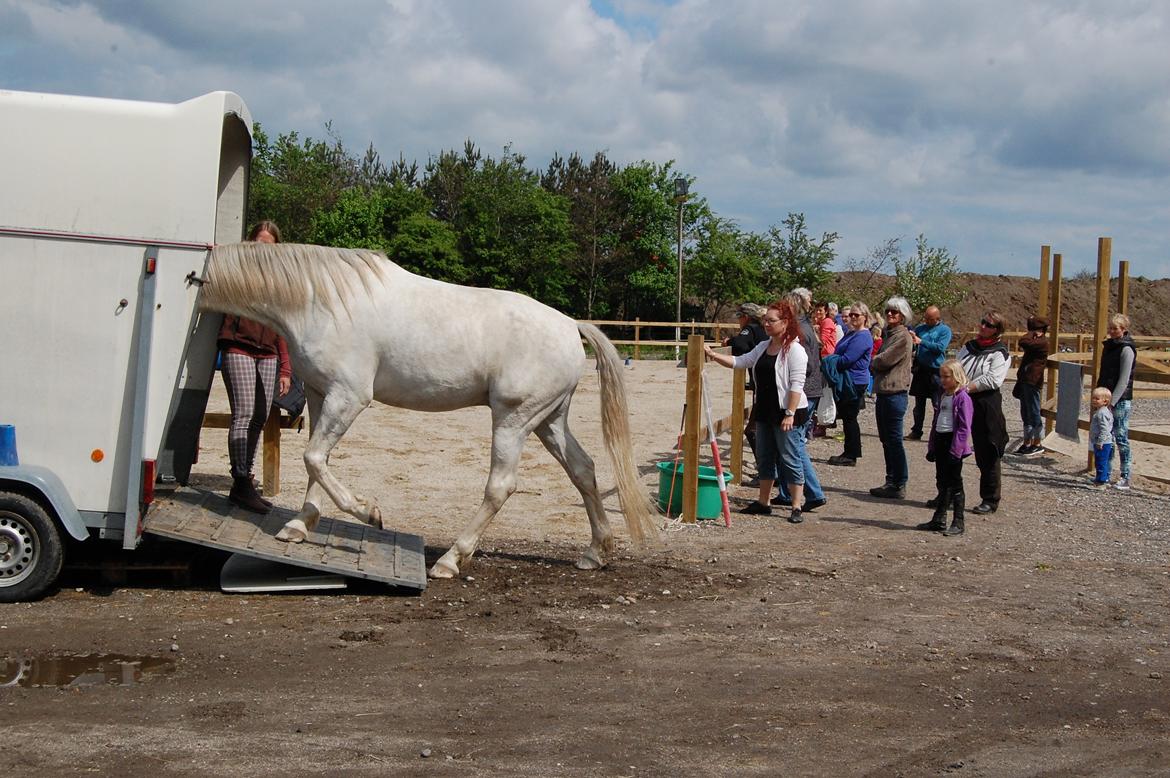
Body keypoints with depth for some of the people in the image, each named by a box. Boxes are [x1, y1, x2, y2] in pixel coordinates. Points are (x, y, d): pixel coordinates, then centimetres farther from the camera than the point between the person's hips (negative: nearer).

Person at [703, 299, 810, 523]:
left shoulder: (794, 349, -14)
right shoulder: (763, 347, 11)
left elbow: (796, 385, -18)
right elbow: (739, 361, 9)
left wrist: (790, 414, -23)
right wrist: (713, 355, -3)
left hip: (788, 413, -9)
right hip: (766, 412, 9)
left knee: (790, 460, -3)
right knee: (764, 458, 15)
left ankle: (796, 508, 3)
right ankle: (763, 503, 25)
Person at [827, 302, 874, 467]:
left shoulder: (863, 337, -16)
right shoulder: (851, 333, 17)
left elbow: (847, 359, -23)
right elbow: (839, 354, 22)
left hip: (855, 383, -10)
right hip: (846, 381, 10)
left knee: (849, 418, -4)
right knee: (847, 418, 14)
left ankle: (851, 456, 3)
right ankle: (849, 453, 22)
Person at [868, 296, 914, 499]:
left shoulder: (903, 336, -12)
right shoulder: (889, 333, 18)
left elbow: (884, 360, -16)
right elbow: (877, 363, 21)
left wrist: (873, 362, 3)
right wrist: (876, 364, 1)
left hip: (895, 393, -10)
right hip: (883, 391, 10)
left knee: (894, 440, -5)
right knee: (886, 439, 14)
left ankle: (899, 486, 0)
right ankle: (891, 482, 22)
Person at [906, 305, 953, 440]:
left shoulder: (945, 330, -3)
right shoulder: (920, 328, 10)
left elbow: (940, 347, -18)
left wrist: (921, 341, -19)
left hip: (936, 371, -5)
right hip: (920, 370, 5)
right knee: (919, 404, 12)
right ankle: (916, 431, 20)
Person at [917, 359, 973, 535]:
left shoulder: (962, 398, -13)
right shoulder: (941, 395, 13)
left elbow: (964, 427, -16)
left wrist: (956, 450, -20)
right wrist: (931, 446, 14)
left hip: (954, 443, -8)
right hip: (940, 441, 8)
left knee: (955, 484, -1)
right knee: (942, 483, 15)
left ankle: (958, 523, 5)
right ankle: (939, 520, 22)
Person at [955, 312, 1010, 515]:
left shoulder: (999, 353, -4)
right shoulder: (968, 347, 15)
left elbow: (993, 380, -15)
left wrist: (967, 387, -17)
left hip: (986, 405, -6)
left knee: (987, 455, 0)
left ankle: (990, 500, 9)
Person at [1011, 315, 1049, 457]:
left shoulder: (1042, 342, -13)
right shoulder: (1035, 342, 17)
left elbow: (1023, 342, -26)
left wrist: (1032, 333, -11)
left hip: (1032, 382, -10)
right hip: (1025, 381, 10)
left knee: (1034, 414, -2)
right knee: (1026, 415, 13)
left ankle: (1037, 444, 5)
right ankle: (1027, 443, 19)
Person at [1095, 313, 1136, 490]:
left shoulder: (1126, 349, -11)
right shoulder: (1108, 346, 14)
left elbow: (1124, 380, -14)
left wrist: (1112, 402, -17)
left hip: (1121, 400, -8)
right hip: (1107, 399, 8)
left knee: (1121, 439, -5)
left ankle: (1125, 479, -2)